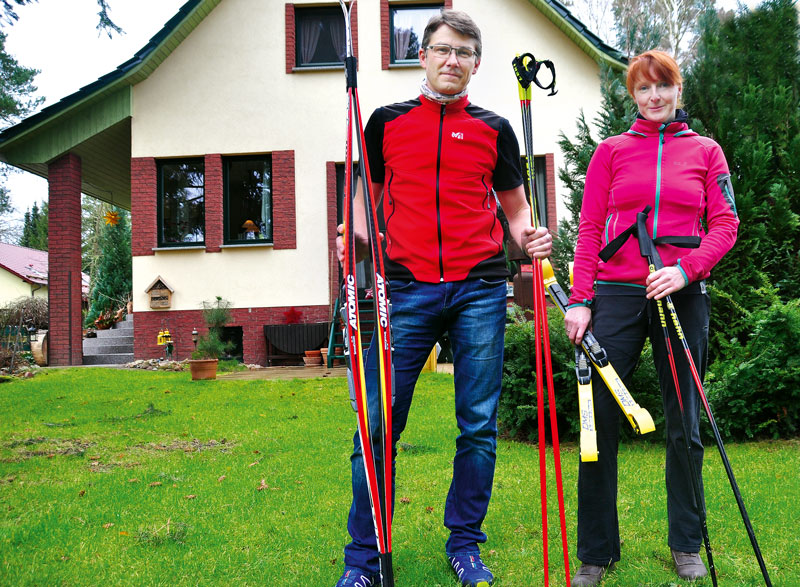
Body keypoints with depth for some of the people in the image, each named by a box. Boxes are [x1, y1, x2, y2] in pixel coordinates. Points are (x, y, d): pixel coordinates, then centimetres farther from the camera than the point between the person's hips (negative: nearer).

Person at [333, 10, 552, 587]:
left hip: (480, 289, 1)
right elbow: (368, 196, 18)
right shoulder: (387, 122, 12)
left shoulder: (493, 129, 12)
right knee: (379, 422, -2)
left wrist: (530, 238, -4)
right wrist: (356, 233, -2)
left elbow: (516, 207, 17)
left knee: (479, 425, 4)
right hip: (407, 287, -1)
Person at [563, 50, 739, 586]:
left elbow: (725, 224, 6)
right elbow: (590, 229, 5)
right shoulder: (612, 151, 11)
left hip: (682, 296, 1)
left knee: (685, 424, 7)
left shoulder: (706, 151, 12)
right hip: (617, 295, 0)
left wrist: (686, 269, -12)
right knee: (599, 422, -3)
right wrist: (580, 301, -4)